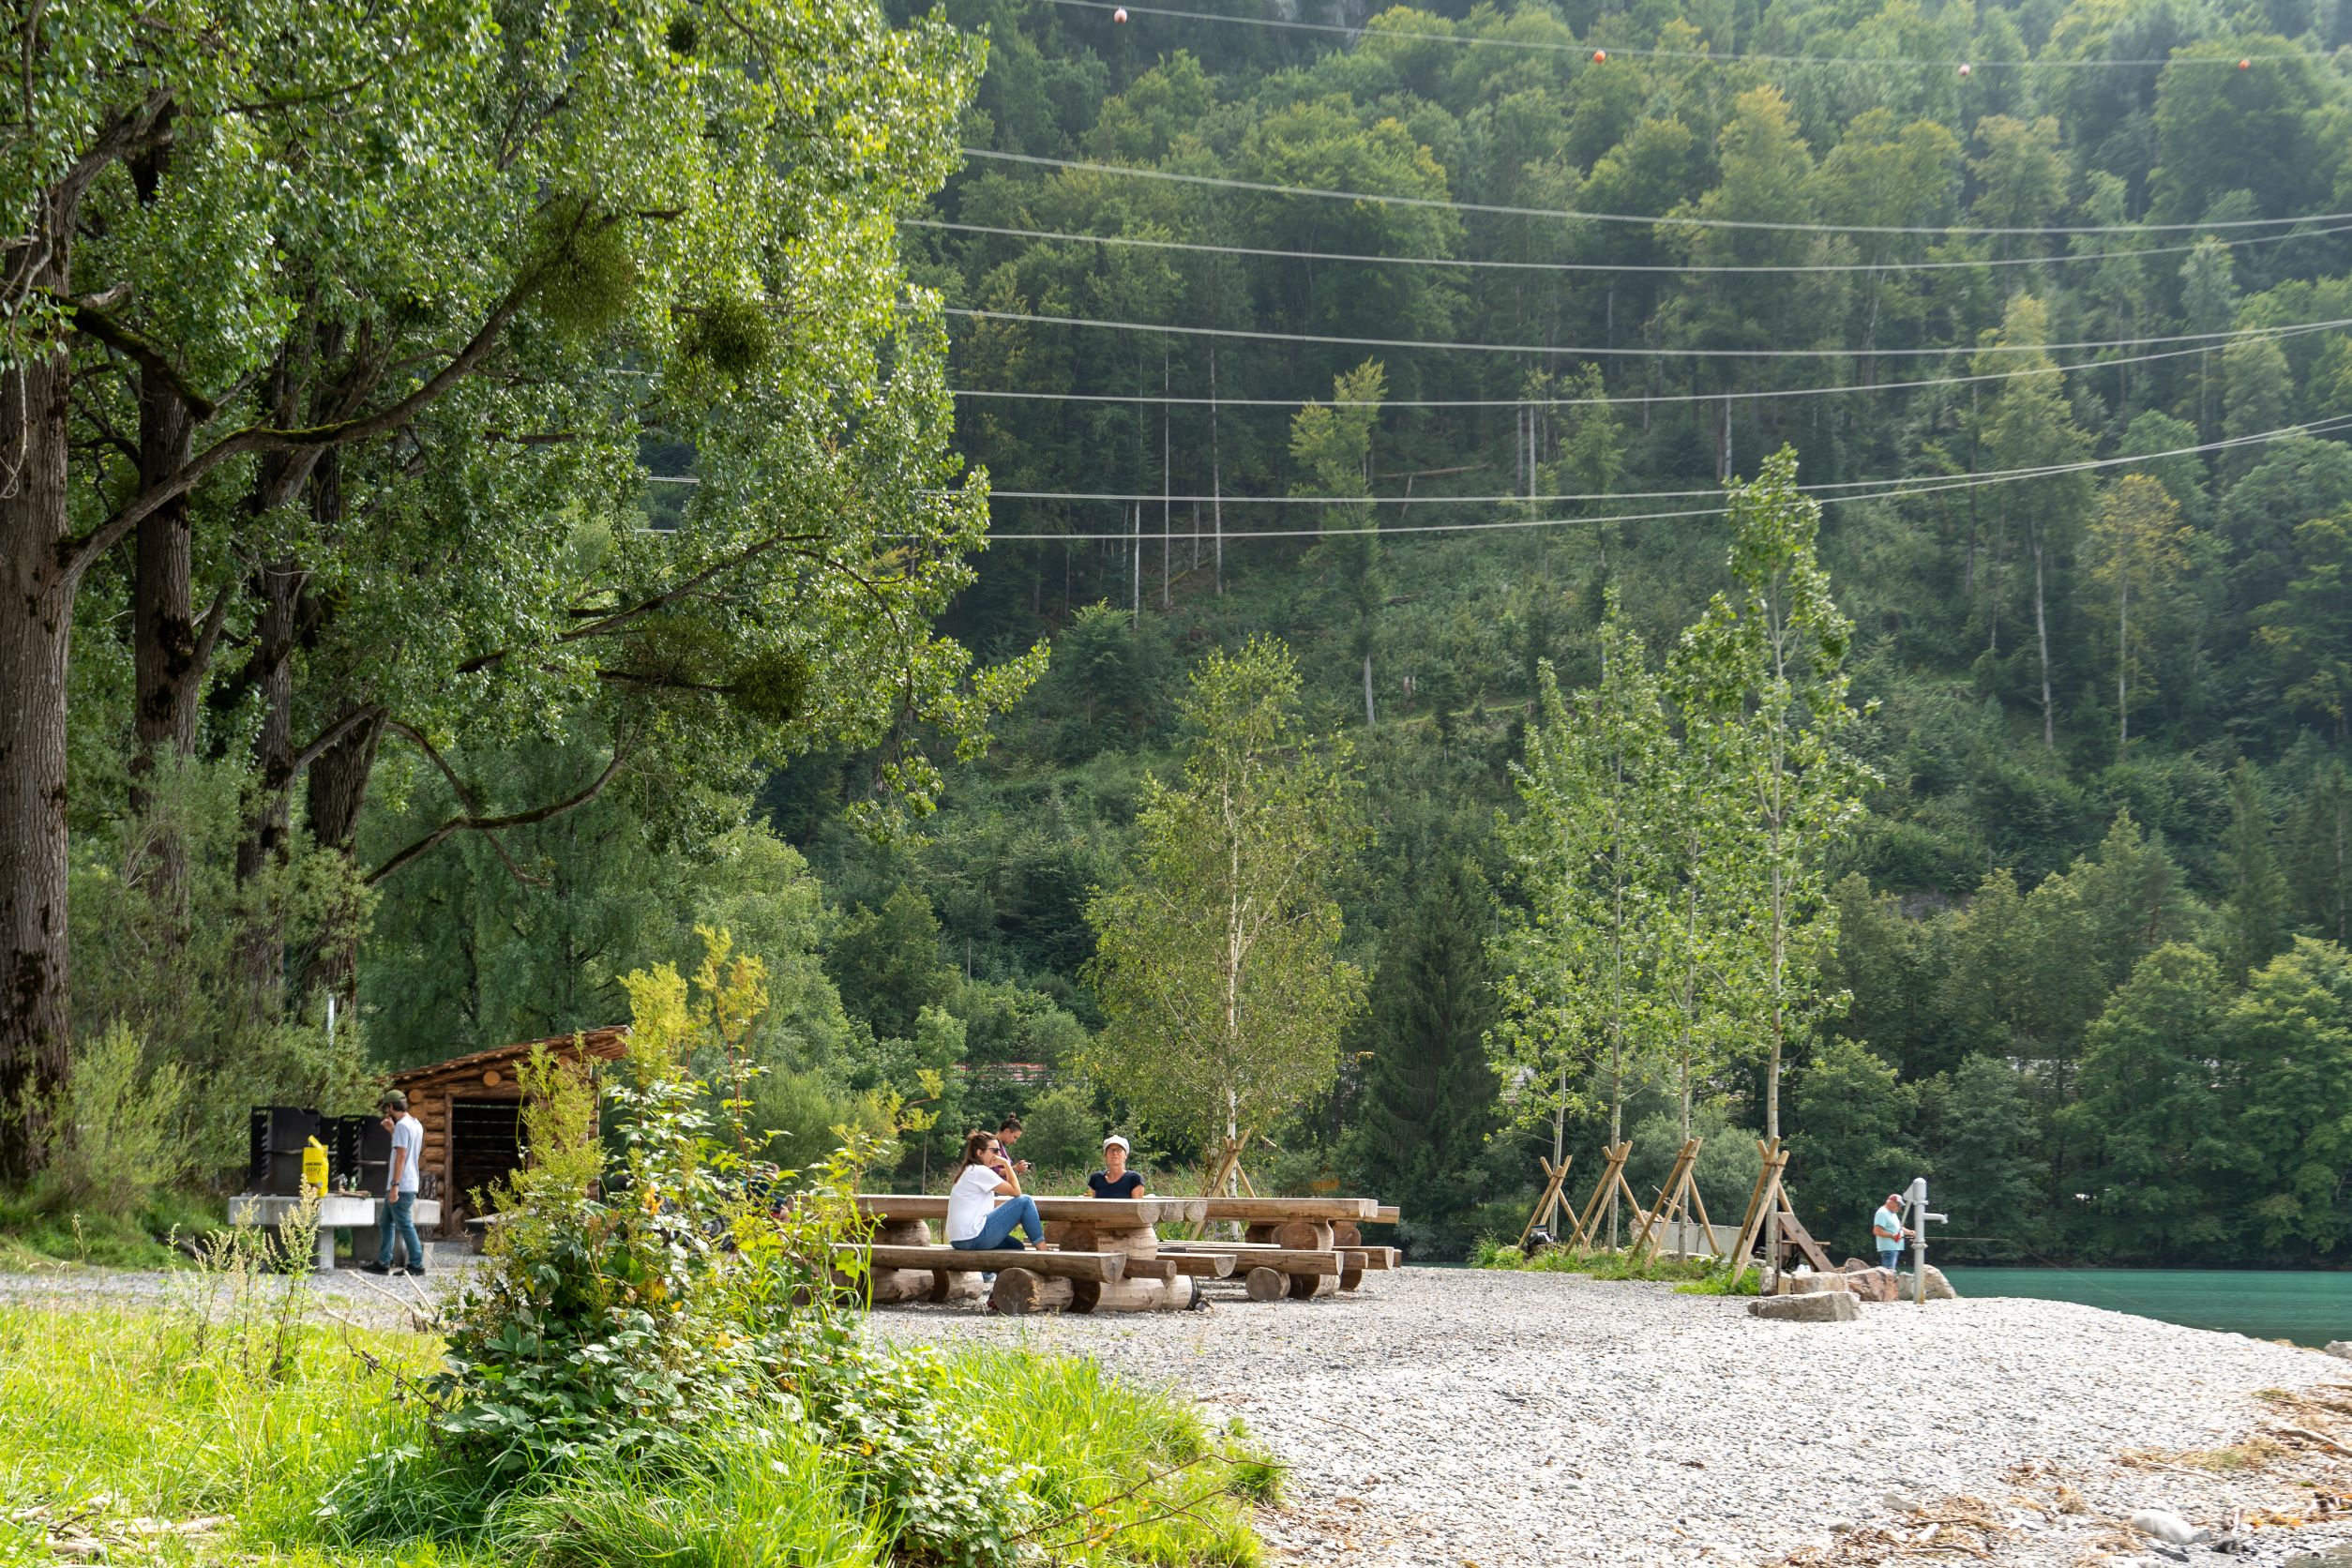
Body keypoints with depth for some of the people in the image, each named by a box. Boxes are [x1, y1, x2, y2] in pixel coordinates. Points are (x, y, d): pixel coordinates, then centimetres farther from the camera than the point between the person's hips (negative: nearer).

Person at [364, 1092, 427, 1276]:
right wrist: (392, 1131, 24)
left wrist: (395, 1185, -23)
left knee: (405, 1225, -5)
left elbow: (401, 1155, -21)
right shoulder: (416, 1124, 14)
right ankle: (383, 1263, 16)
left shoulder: (402, 1125, -15)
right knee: (387, 1223, 15)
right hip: (410, 1185, 10)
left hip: (401, 1186, -10)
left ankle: (417, 1265, -2)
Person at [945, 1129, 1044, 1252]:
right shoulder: (980, 1172, -8)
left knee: (1015, 1246, 24)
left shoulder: (970, 1171, 22)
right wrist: (1006, 1163, -2)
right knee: (1025, 1201, -5)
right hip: (973, 1237, -10)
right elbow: (1016, 1191, -9)